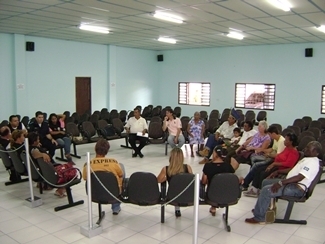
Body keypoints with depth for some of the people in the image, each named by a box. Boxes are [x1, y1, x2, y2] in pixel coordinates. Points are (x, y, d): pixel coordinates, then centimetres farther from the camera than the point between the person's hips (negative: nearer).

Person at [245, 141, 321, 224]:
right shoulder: (307, 158, 15)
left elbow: (299, 177, -28)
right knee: (266, 182, 17)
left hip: (296, 188, -11)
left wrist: (281, 183, -32)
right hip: (291, 183, 11)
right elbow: (293, 170, 25)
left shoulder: (312, 162, -18)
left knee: (266, 190, -23)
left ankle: (259, 218, -14)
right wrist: (277, 172, 18)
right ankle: (263, 208, 21)